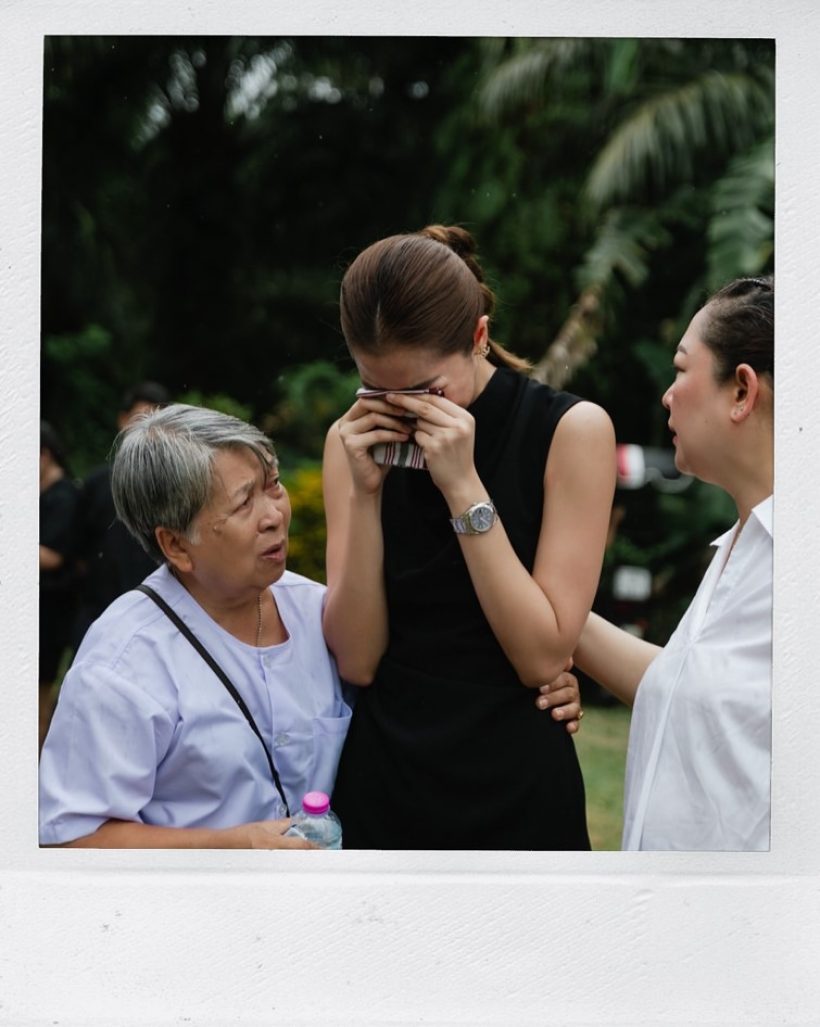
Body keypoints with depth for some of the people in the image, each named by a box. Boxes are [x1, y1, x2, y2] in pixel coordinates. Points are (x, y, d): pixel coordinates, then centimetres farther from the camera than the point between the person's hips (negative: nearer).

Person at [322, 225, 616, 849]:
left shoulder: (572, 430, -10)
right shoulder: (354, 440, -1)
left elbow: (543, 657, -16)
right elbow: (357, 661, -6)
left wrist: (464, 487, -20)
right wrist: (365, 493, -16)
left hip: (516, 795, -2)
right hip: (381, 783, 3)